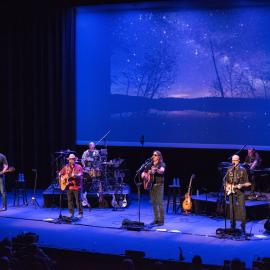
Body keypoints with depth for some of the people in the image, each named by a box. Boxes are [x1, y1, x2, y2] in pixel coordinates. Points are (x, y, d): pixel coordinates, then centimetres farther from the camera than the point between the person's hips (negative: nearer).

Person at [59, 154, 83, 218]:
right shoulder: (66, 167, 9)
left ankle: (80, 213, 3)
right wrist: (62, 178, 1)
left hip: (77, 186, -4)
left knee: (78, 200, -4)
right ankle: (71, 213, 16)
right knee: (70, 200, 7)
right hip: (69, 186, 4)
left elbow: (80, 175, -15)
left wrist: (74, 175, -33)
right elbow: (60, 173, 20)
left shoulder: (78, 167, -3)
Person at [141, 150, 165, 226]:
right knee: (154, 203, 8)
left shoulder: (161, 164, -4)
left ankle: (161, 220, -5)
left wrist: (156, 170, -48)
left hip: (159, 185, -6)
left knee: (160, 202, -8)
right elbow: (143, 173, 19)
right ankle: (156, 219, 15)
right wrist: (144, 176, -4)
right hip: (151, 185, 6)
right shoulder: (150, 165, 13)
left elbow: (162, 171, -27)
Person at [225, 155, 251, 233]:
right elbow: (226, 181, 20)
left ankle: (243, 227, -4)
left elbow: (247, 183, -2)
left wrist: (242, 185, -20)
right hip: (231, 192, 3)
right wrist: (227, 187, 4)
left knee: (242, 209, -9)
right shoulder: (229, 169, 9)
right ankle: (233, 226, 13)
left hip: (240, 192, -3)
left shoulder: (243, 170, -2)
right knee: (232, 209, 4)